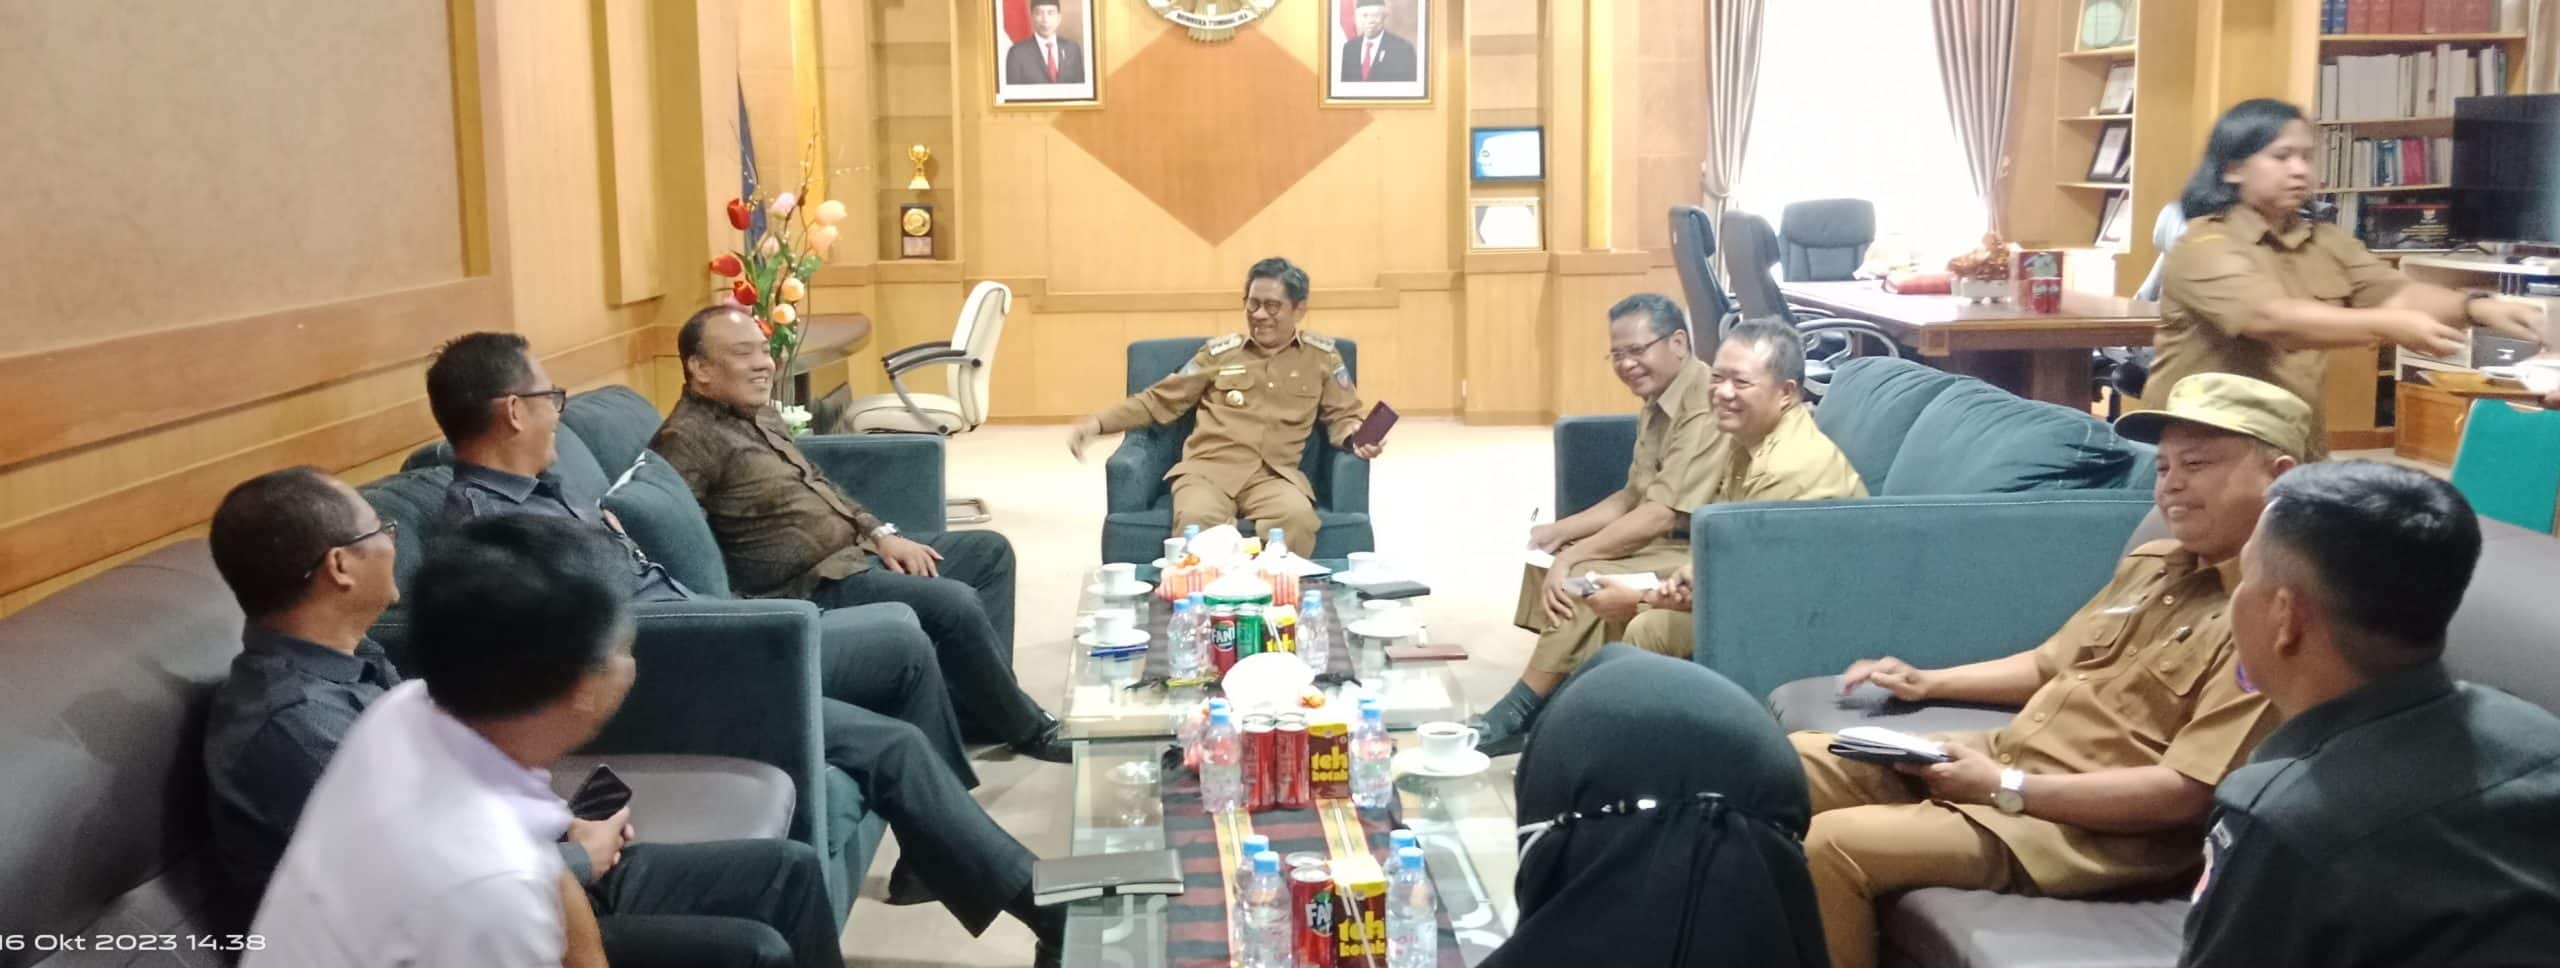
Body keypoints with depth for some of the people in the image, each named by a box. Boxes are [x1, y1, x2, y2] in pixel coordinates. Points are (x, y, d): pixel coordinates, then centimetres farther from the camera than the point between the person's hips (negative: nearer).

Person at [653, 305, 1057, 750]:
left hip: (855, 550, 11)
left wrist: (879, 533, 9)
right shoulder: (689, 439, -16)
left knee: (989, 551, 11)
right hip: (810, 585, -11)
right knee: (955, 605, -24)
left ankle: (982, 705, 7)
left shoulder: (758, 412, 14)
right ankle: (1025, 727, -1)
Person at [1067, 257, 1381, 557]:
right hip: (1208, 469, 0)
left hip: (1274, 476, 0)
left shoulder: (1321, 357, 16)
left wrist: (1357, 438, -5)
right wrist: (1098, 423, 7)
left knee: (1298, 517, -37)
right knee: (1196, 519, -36)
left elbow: (1344, 416, 20)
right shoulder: (1218, 353, 16)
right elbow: (1158, 400, 19)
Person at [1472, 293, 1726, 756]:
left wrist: (1573, 556, -20)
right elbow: (1632, 497, 17)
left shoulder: (1705, 406, -21)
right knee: (1548, 559, 7)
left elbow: (1661, 515, -25)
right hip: (1665, 543, 11)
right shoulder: (1659, 404, 11)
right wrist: (1561, 531, 5)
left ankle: (1515, 717, -10)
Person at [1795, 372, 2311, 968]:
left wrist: (2006, 789, -22)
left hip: (2092, 830, -9)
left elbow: (2188, 793, -22)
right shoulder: (2152, 564, 13)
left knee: (1833, 846, -24)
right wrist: (1929, 683, 13)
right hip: (2004, 758, 9)